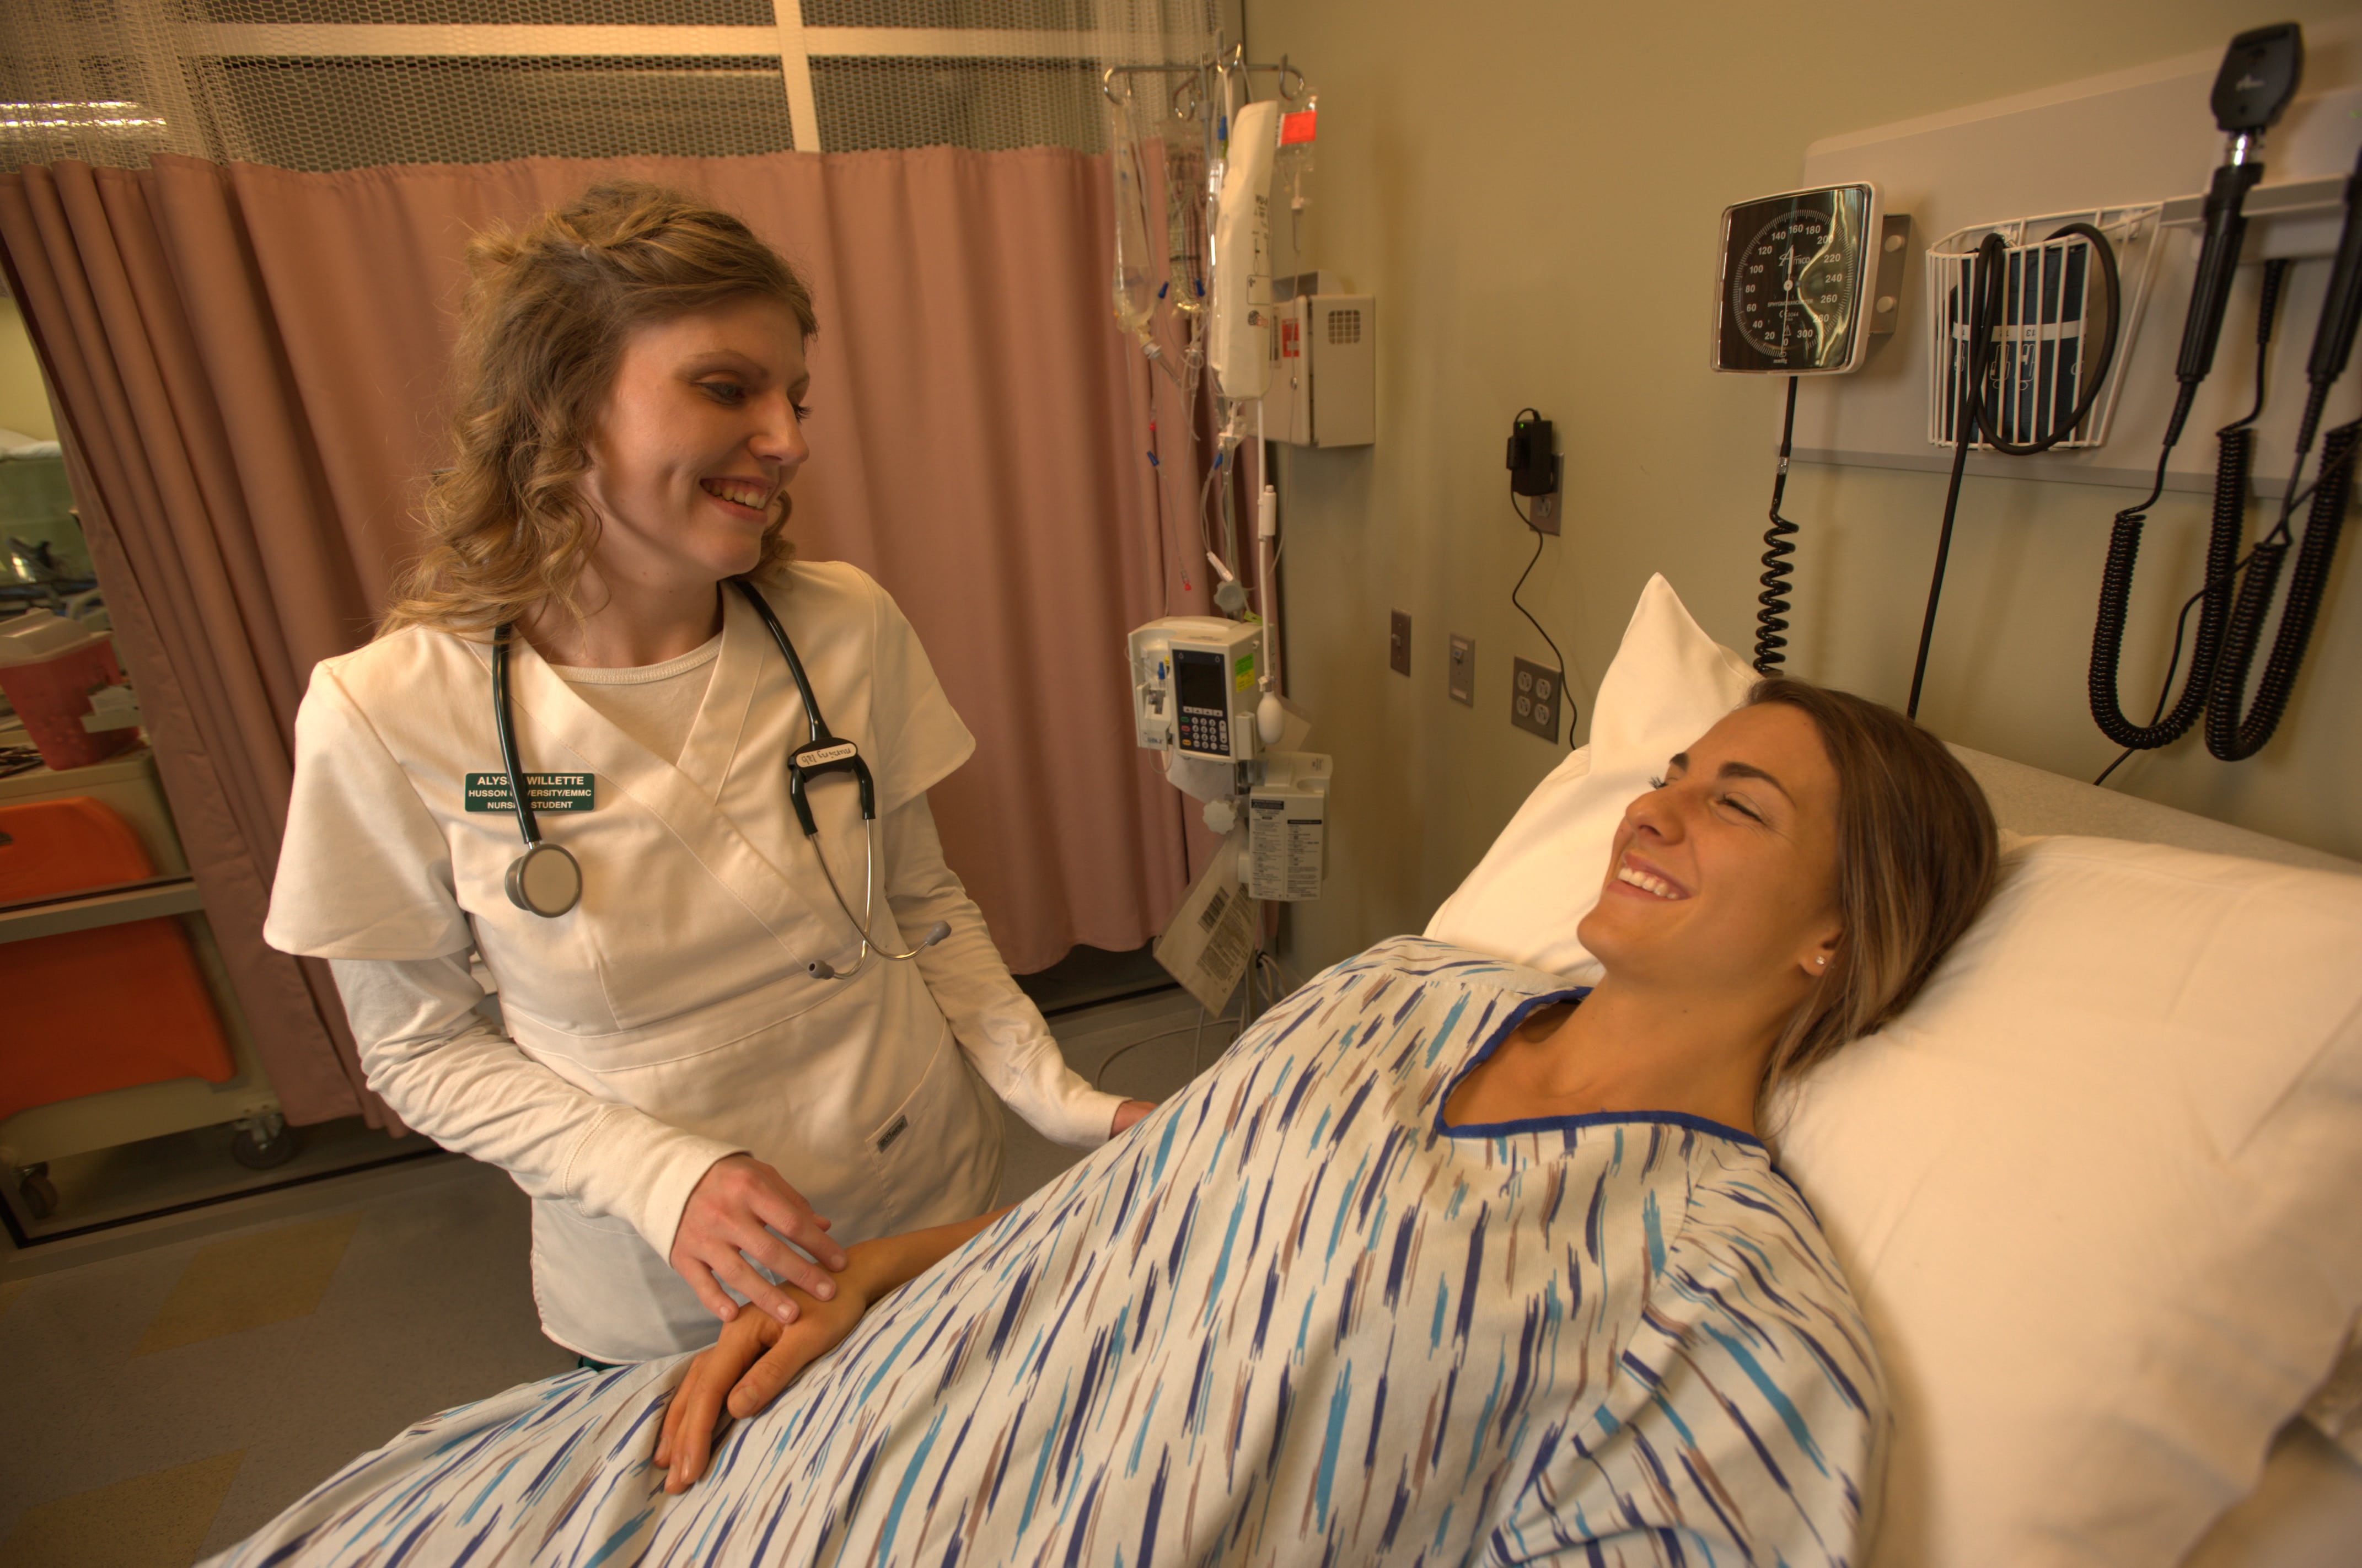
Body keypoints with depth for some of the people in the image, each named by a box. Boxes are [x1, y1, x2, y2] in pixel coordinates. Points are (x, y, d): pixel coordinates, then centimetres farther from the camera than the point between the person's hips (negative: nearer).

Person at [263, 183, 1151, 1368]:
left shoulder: (847, 629, -14)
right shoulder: (388, 716, -19)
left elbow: (925, 906, -3)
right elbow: (421, 1050, -8)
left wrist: (1061, 1102, -12)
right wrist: (661, 1176, -22)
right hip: (658, 1303, -1)